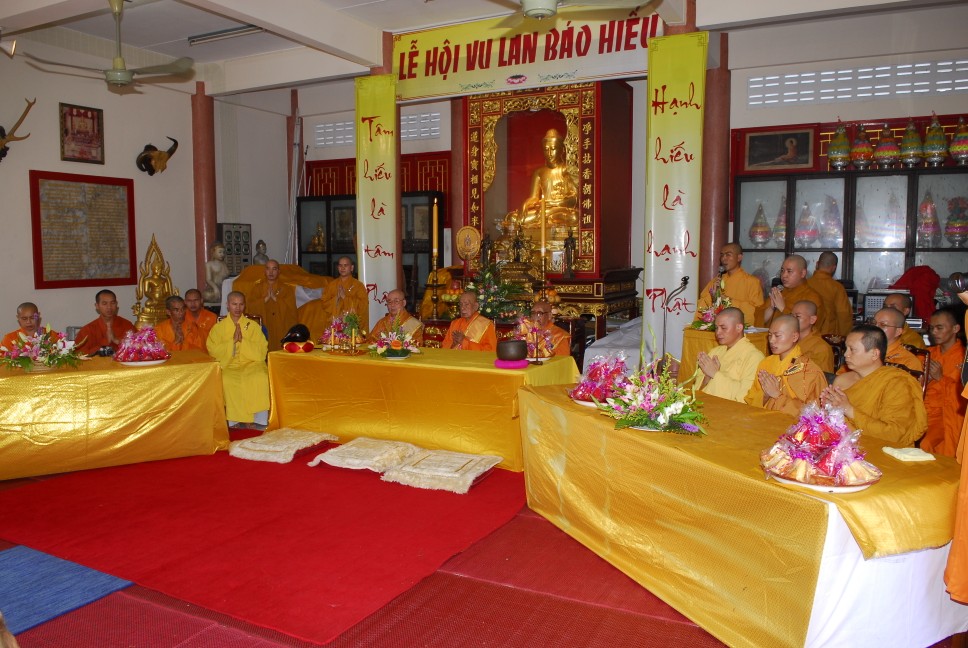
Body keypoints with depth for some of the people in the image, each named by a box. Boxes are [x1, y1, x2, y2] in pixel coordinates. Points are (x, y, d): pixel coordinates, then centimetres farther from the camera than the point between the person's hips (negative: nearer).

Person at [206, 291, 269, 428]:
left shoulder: (253, 326, 11)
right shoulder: (218, 327, 10)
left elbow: (262, 351, 0)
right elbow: (213, 351, -3)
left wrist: (242, 340, -11)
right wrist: (233, 341, -11)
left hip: (251, 364, 0)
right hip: (228, 366, 0)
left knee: (260, 377, -32)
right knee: (226, 381, -33)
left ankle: (259, 421, -21)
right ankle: (233, 421, -20)